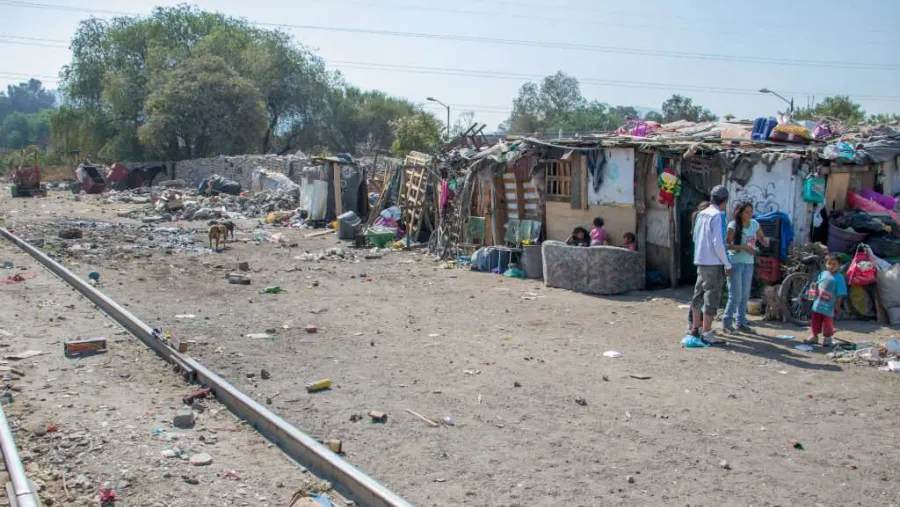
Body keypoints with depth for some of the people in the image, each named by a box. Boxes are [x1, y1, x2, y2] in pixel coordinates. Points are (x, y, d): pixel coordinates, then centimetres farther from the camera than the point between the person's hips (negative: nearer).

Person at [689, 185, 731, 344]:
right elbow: (718, 243, -19)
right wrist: (728, 264, -11)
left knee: (699, 294, 16)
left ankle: (695, 327, 26)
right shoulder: (718, 216, -14)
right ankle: (706, 333, -2)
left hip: (700, 261, 8)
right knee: (712, 297, -3)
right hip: (714, 263, -8)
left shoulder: (701, 214, 9)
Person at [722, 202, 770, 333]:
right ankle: (726, 322, 7)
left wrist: (765, 241, -6)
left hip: (749, 263, 6)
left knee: (745, 296, 11)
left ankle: (741, 322, 22)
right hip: (735, 263, -6)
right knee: (736, 296, -6)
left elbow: (762, 239, 17)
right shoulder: (733, 225, -11)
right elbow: (727, 244, -16)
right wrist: (743, 247, -25)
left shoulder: (754, 224, 5)